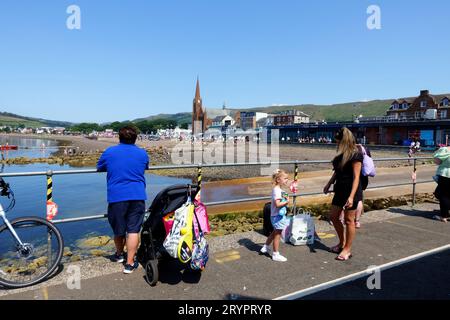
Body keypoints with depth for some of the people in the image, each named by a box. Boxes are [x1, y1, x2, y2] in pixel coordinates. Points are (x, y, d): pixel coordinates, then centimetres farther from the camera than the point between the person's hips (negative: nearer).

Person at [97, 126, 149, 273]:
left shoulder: (109, 152, 2)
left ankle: (119, 254, 38)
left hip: (116, 196, 0)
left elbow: (99, 168, 17)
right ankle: (130, 263, 3)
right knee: (133, 230, 2)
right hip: (137, 196, 0)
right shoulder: (142, 153, 6)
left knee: (118, 229, 17)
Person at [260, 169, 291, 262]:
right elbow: (277, 204, -29)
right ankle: (276, 255, 14)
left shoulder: (279, 189, 9)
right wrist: (287, 202, -21)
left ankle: (265, 248, 36)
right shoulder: (277, 190, -22)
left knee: (275, 232, 24)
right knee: (277, 235, 2)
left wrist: (285, 198, 5)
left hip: (279, 215, 10)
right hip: (277, 216, -10)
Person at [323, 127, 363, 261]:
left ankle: (347, 249, 19)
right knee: (334, 216, 13)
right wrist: (329, 184, 21)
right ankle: (342, 243, 32)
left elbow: (356, 177, -20)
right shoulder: (341, 154, 8)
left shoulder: (355, 155, -16)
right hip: (340, 189, 8)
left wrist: (351, 196, -24)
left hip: (351, 191, -8)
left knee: (348, 220, 4)